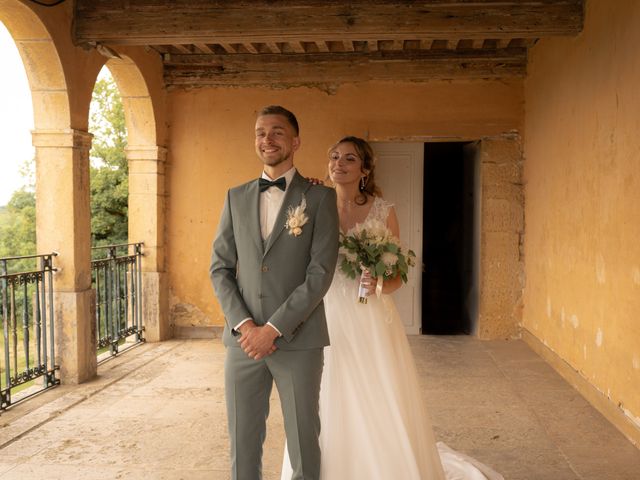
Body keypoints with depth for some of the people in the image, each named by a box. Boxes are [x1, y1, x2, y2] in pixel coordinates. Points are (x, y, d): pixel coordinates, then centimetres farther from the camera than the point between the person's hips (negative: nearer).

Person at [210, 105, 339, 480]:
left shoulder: (320, 197, 0)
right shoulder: (236, 198, 11)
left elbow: (321, 271, -9)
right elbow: (220, 267, 8)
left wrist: (273, 329, -13)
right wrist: (243, 324, -7)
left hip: (298, 340, -3)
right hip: (244, 338, 3)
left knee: (304, 443, 6)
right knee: (243, 442, 10)